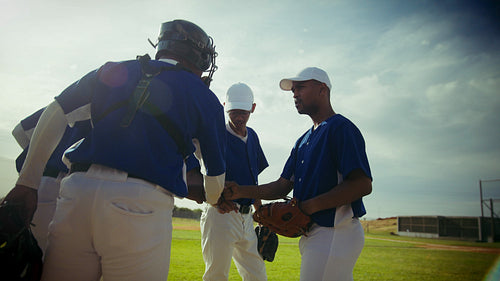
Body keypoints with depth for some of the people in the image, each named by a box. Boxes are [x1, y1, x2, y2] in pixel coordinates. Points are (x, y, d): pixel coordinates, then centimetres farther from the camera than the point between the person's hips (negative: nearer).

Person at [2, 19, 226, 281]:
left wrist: (27, 182, 18)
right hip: (142, 202, -3)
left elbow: (55, 114, 15)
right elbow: (215, 176, 15)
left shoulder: (116, 71, 19)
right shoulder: (204, 98, 11)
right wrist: (212, 200, 38)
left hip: (78, 190, 3)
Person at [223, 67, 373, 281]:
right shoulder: (303, 140, 20)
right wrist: (242, 191, 2)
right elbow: (283, 186, 16)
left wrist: (309, 206, -19)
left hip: (336, 233, -9)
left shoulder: (341, 128, -9)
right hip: (312, 235, 9)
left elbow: (362, 185, -19)